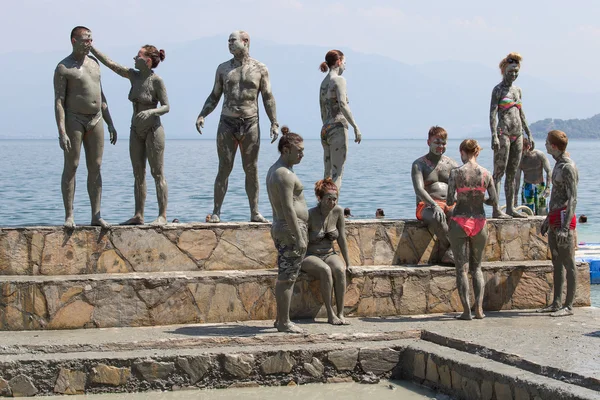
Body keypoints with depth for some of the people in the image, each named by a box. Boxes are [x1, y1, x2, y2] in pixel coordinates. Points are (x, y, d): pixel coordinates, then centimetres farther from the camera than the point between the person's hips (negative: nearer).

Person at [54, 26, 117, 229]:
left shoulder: (94, 63, 13)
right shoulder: (63, 68, -7)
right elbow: (59, 101, -12)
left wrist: (110, 123, 14)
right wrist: (62, 132, -21)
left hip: (96, 120, 6)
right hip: (74, 120, -6)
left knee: (95, 168, 3)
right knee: (71, 167, -5)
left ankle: (96, 216, 4)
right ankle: (69, 216, -4)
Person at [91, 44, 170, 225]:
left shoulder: (156, 81, -13)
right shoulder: (133, 75, 5)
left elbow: (166, 107, -12)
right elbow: (110, 63, 8)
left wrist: (150, 111, -29)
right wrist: (91, 48, 5)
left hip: (153, 129, -7)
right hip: (136, 130, 7)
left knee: (157, 174, -3)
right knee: (138, 175, 8)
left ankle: (162, 216, -1)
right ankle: (138, 215, 11)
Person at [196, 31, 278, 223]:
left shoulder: (260, 69, 4)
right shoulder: (223, 68, 9)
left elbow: (268, 98, 5)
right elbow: (214, 96, 12)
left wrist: (274, 123, -3)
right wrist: (202, 115, -2)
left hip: (250, 124, 0)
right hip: (227, 123, 1)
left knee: (251, 169, 3)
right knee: (224, 168, -2)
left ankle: (255, 212, 8)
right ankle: (216, 212, 1)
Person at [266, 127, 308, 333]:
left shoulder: (275, 170, 15)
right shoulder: (285, 174, -18)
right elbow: (288, 209, -23)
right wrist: (299, 237, -22)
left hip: (279, 228, 11)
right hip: (291, 230, -10)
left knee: (285, 277, 16)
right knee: (287, 279, -5)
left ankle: (281, 319, 22)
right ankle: (284, 323, -1)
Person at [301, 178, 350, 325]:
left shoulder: (338, 211, -3)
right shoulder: (310, 215, -15)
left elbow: (342, 238, 3)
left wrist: (347, 262, 5)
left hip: (329, 255, 4)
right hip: (310, 257, -4)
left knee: (340, 270, -31)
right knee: (326, 271, -36)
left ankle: (340, 313, -27)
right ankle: (330, 314, -30)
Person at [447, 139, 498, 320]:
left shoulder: (456, 173, -10)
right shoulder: (486, 174, -1)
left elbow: (450, 201, -12)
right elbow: (494, 201, -1)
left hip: (459, 222, -3)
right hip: (479, 222, 3)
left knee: (461, 268, 4)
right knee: (476, 266, 16)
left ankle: (467, 311, 0)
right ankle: (479, 308, 6)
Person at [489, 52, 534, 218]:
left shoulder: (518, 90, 18)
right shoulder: (498, 90, -4)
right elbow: (492, 113, -12)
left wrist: (529, 134, 20)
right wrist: (494, 136, -22)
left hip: (517, 135, 8)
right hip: (503, 133, -7)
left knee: (512, 173, 9)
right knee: (499, 172, -9)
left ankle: (510, 208, 12)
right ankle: (496, 210, -12)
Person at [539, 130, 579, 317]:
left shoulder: (568, 168, -15)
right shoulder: (559, 165, 16)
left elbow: (572, 199, -21)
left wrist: (565, 227, -26)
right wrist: (548, 218, 26)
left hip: (564, 218, -10)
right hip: (555, 218, 10)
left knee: (568, 263, -6)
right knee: (557, 263, 11)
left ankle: (568, 306, -5)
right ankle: (556, 303, 16)